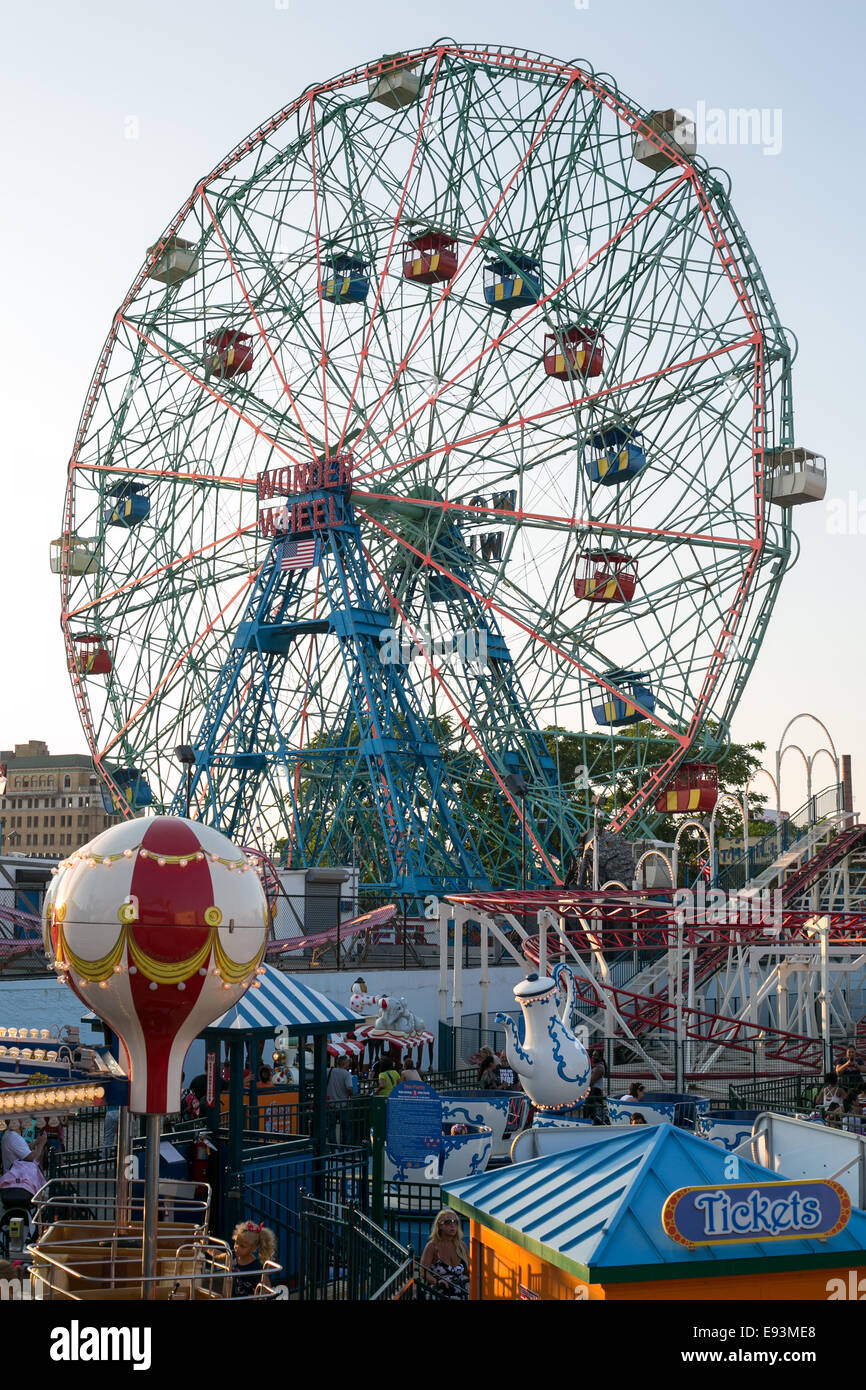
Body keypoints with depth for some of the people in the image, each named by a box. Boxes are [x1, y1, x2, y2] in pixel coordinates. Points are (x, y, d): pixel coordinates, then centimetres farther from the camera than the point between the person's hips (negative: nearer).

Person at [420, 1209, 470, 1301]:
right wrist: (437, 1282, -25)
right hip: (438, 1296, -4)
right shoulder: (432, 1246, 1)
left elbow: (469, 1271, 17)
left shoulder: (461, 1246, 14)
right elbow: (424, 1272, -7)